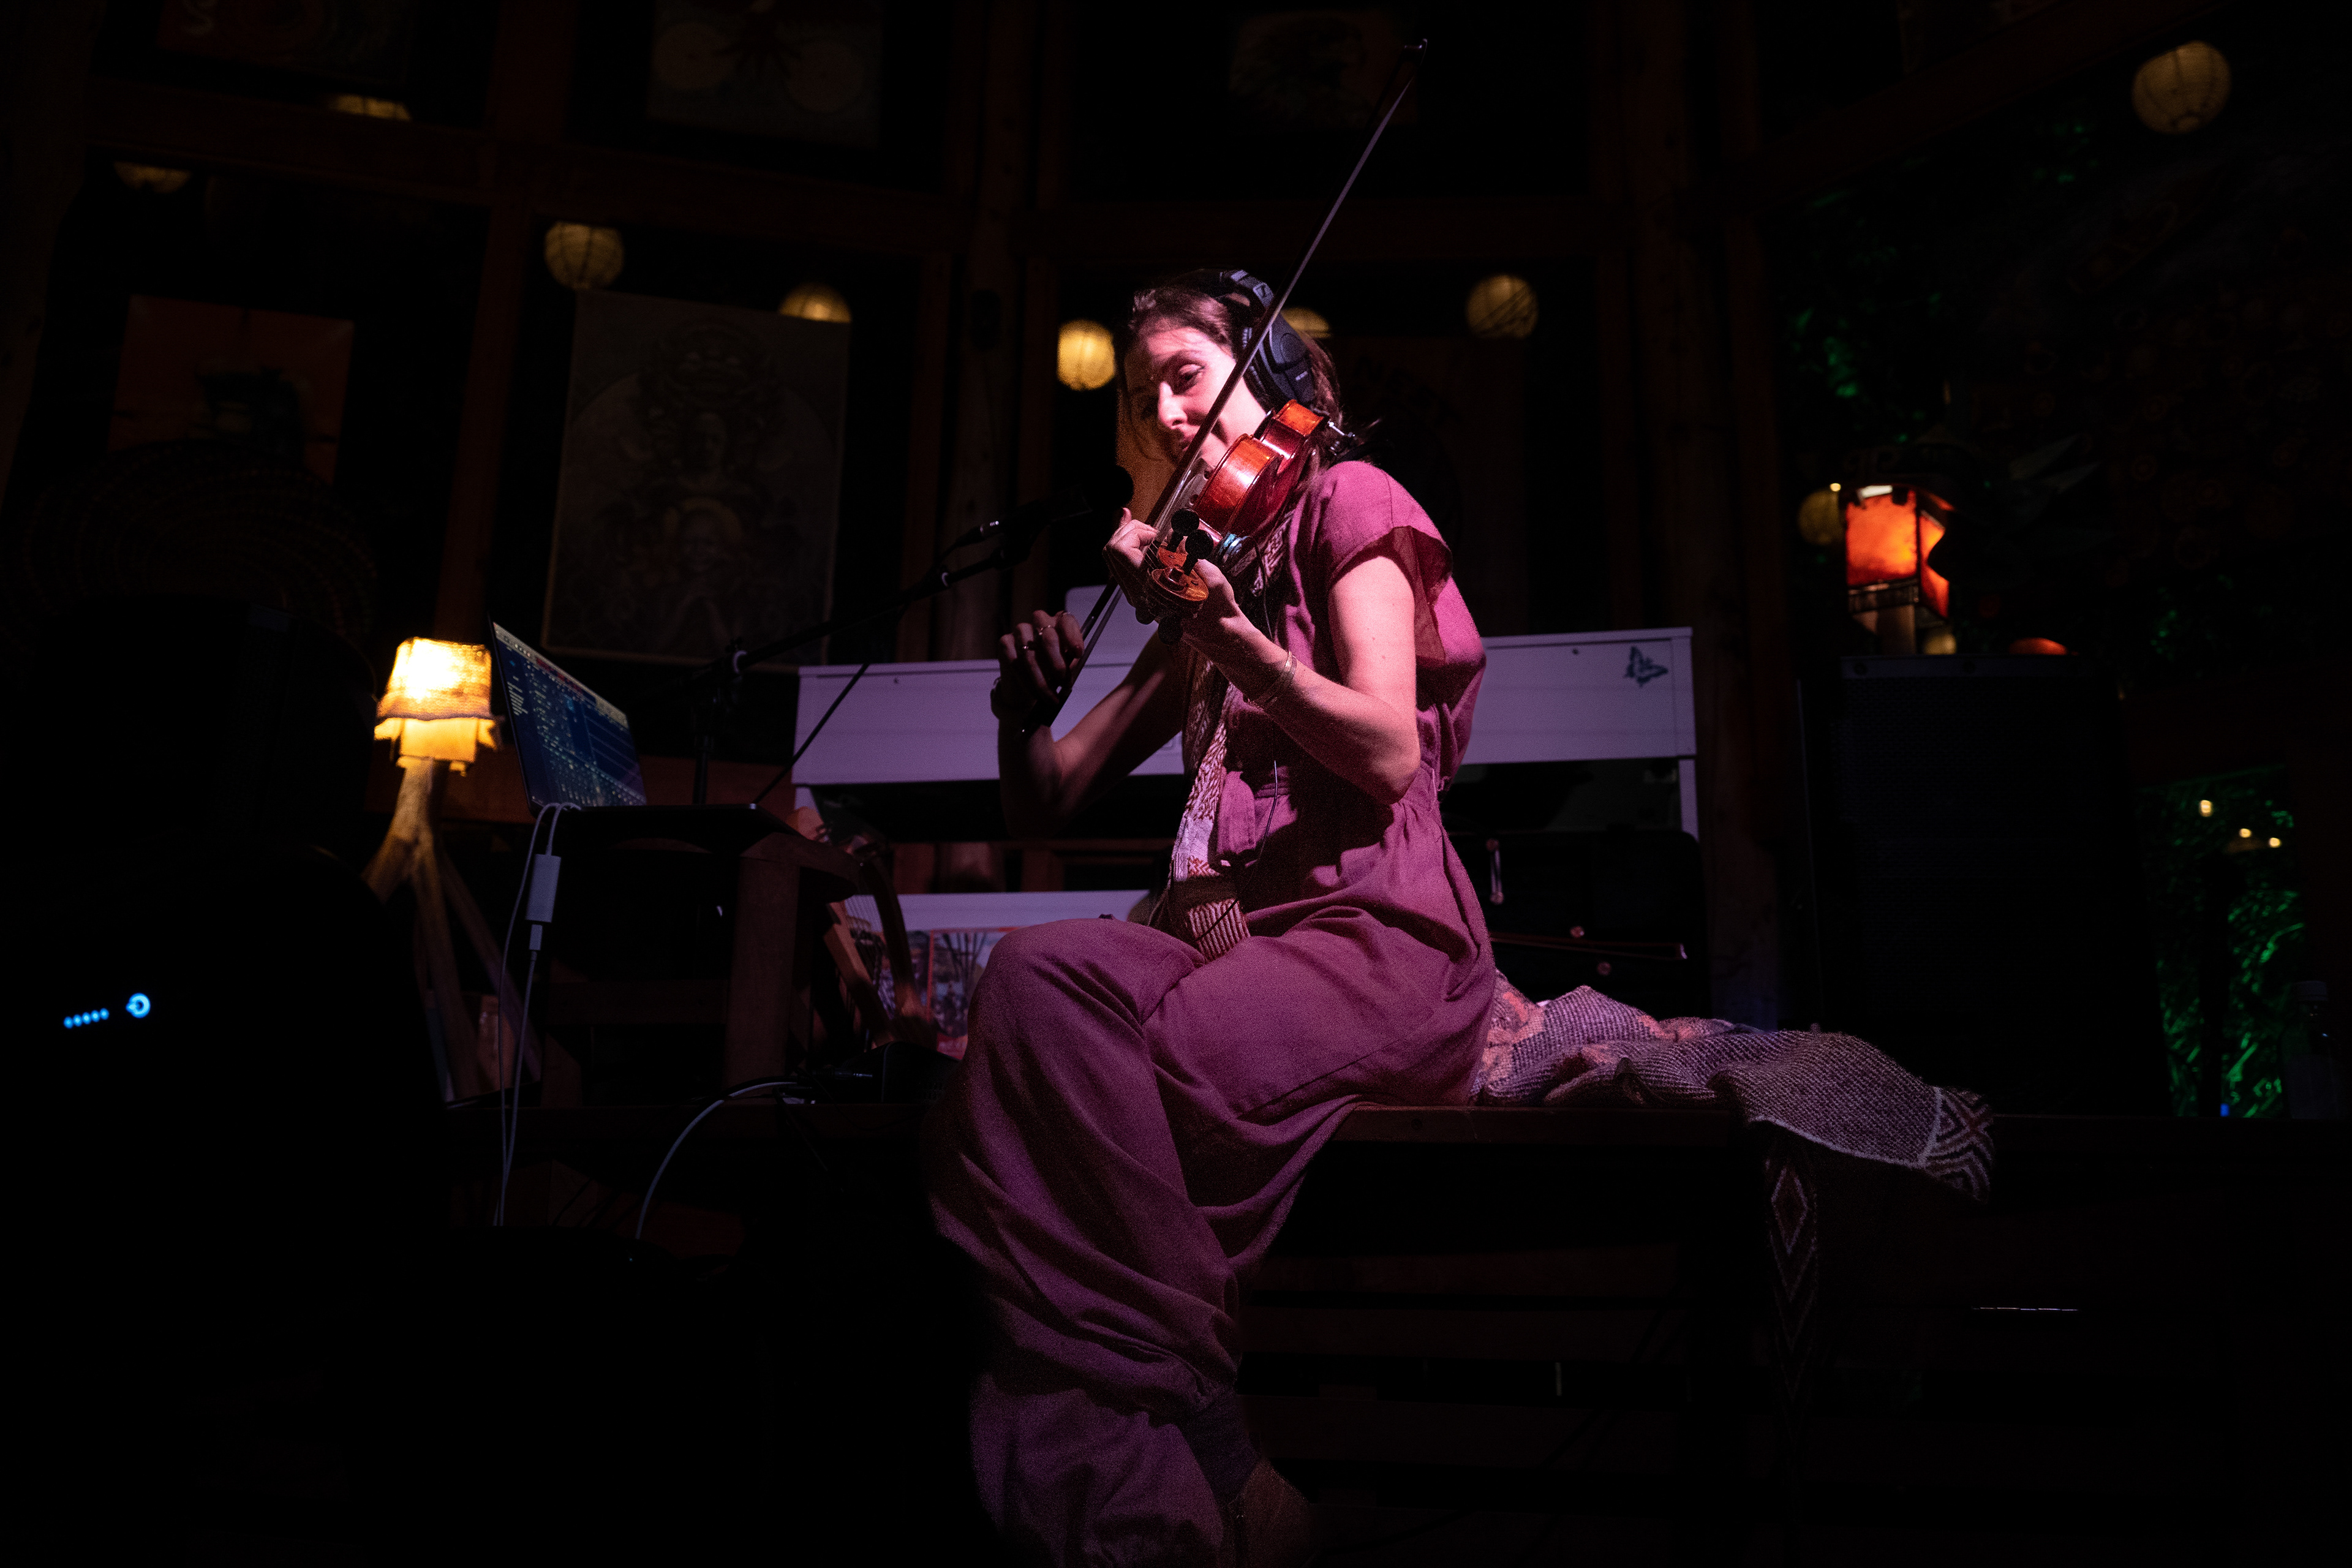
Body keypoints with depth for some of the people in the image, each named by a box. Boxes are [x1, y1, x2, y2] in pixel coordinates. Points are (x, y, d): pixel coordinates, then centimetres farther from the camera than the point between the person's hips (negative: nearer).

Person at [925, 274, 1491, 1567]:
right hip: (1226, 927, 6)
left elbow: (1389, 753, -10)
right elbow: (1045, 805, 22)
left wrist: (1222, 631, -21)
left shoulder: (1347, 500, 8)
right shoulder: (1212, 571, 28)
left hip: (1372, 935, -6)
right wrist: (1024, 707, 0)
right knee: (1038, 972, -25)